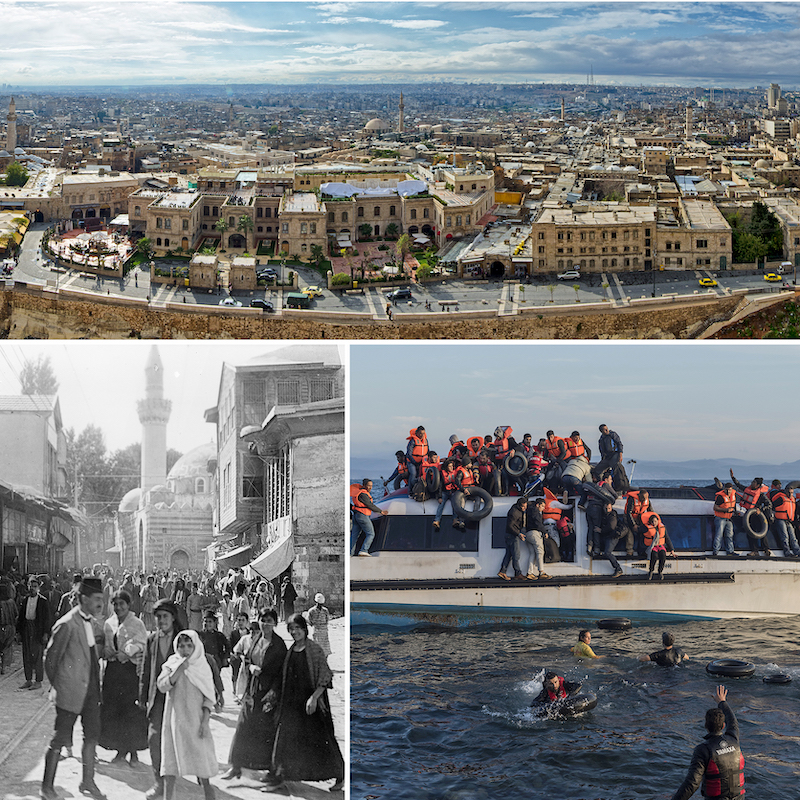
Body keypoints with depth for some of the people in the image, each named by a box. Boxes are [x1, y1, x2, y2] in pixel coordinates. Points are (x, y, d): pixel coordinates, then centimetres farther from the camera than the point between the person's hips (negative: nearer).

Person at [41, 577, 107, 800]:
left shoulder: (93, 623, 5)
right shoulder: (67, 625, -18)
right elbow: (50, 657, -11)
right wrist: (55, 686, -4)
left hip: (91, 689, 8)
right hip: (70, 690, -8)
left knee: (92, 735, 13)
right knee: (60, 739, 1)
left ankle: (88, 782, 26)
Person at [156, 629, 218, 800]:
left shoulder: (203, 667, 4)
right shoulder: (172, 665, 4)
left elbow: (209, 698, 3)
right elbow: (162, 686, -12)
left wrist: (205, 721, -7)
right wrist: (180, 670, -18)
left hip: (196, 720, 0)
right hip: (175, 719, 0)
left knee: (202, 761, -3)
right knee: (170, 765, 1)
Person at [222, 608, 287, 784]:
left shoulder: (279, 644, -9)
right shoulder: (255, 639, 7)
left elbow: (282, 671, -9)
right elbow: (246, 659, 17)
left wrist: (273, 691, -17)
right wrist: (251, 667, -6)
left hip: (269, 692, -5)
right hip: (252, 689, 5)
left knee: (268, 730, -1)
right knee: (243, 727, 4)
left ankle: (272, 768, 11)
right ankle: (236, 767, 10)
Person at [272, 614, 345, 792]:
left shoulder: (314, 650, -9)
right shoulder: (290, 651, 8)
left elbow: (326, 677, -13)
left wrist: (314, 697, -20)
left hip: (313, 702, -6)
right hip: (293, 703, 6)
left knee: (320, 739, -2)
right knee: (289, 739, 5)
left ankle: (339, 777, 10)